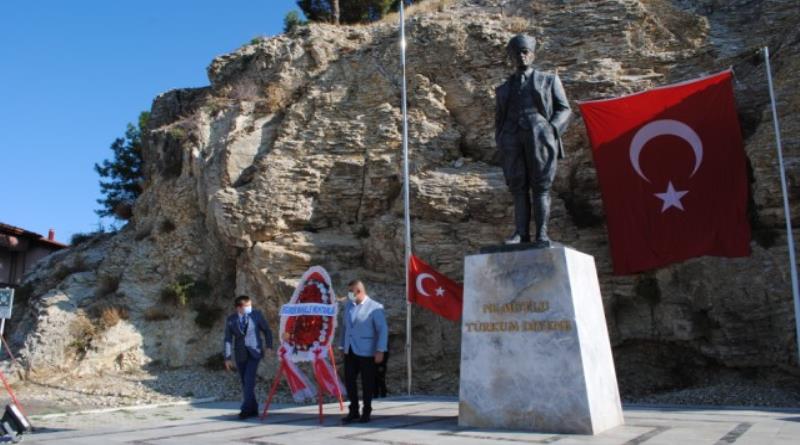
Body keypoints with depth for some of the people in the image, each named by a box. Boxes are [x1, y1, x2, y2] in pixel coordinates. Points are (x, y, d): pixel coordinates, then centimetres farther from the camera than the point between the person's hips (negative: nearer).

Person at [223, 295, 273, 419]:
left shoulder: (257, 315, -3)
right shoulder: (231, 320, -1)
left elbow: (267, 330, 5)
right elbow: (228, 339, -1)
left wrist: (269, 345, -6)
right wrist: (228, 358, -6)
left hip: (254, 352, -2)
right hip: (240, 354, 2)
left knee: (249, 380, -15)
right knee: (245, 382, 4)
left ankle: (246, 409, -13)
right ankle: (253, 409, 14)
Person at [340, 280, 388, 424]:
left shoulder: (375, 307, -8)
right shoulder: (348, 305, 11)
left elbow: (383, 330, -10)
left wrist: (380, 351, -15)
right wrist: (343, 346, 13)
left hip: (366, 352, -5)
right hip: (350, 351, 5)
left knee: (367, 383, 3)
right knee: (349, 381, 4)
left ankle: (366, 412, 16)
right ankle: (353, 411, 17)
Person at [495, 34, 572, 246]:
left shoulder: (549, 80, 18)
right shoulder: (504, 88, 25)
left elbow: (564, 109, 11)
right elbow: (499, 117, 24)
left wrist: (551, 129, -6)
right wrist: (500, 141, 7)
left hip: (539, 135, -2)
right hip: (512, 138, 2)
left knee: (540, 186, -7)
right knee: (518, 187, -4)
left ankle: (542, 233, -9)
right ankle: (521, 232, -7)